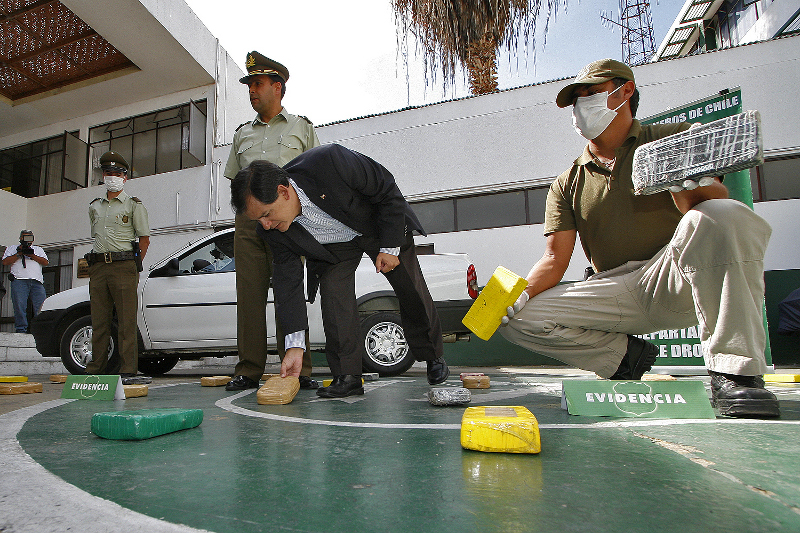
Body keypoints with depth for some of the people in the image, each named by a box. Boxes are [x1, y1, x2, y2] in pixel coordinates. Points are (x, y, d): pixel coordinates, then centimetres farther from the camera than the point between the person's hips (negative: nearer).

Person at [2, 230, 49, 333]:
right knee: (20, 306, -10)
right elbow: (5, 262, 9)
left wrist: (32, 255, 0)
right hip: (19, 280, -1)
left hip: (37, 282, 1)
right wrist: (19, 254, -1)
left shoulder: (38, 249, 27)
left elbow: (46, 262, 11)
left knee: (41, 307, -10)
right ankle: (21, 329, -7)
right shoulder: (12, 248, 23)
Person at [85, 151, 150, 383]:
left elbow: (144, 238, 2)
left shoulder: (133, 204, 4)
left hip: (123, 266, -5)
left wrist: (133, 264, 0)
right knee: (99, 320, 6)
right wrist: (96, 261, 15)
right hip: (98, 266, 5)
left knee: (127, 321, -6)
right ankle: (97, 368, 12)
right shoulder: (95, 206, 20)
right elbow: (96, 237, 26)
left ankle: (128, 370, -4)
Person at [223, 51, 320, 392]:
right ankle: (249, 370, 3)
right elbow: (234, 178, 26)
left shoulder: (301, 127, 16)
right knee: (249, 293, -2)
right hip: (248, 219, 4)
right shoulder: (242, 134, 25)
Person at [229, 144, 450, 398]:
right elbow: (288, 280, -18)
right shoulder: (273, 232, -25)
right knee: (333, 293, -21)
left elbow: (386, 189, -27)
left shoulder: (328, 161, -41)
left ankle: (433, 357, 25)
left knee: (411, 291, 4)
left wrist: (390, 246, -23)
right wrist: (294, 346, -21)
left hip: (383, 226, -2)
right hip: (333, 246, 2)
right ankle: (347, 375, -8)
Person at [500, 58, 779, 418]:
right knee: (517, 320, -15)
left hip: (677, 281, -2)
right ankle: (624, 354, 0)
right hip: (617, 292, 3)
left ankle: (734, 372, -26)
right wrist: (520, 293, -16)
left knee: (724, 216, -32)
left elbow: (715, 199, -9)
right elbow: (555, 259, 3)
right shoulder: (567, 184, 13)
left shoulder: (675, 138, 8)